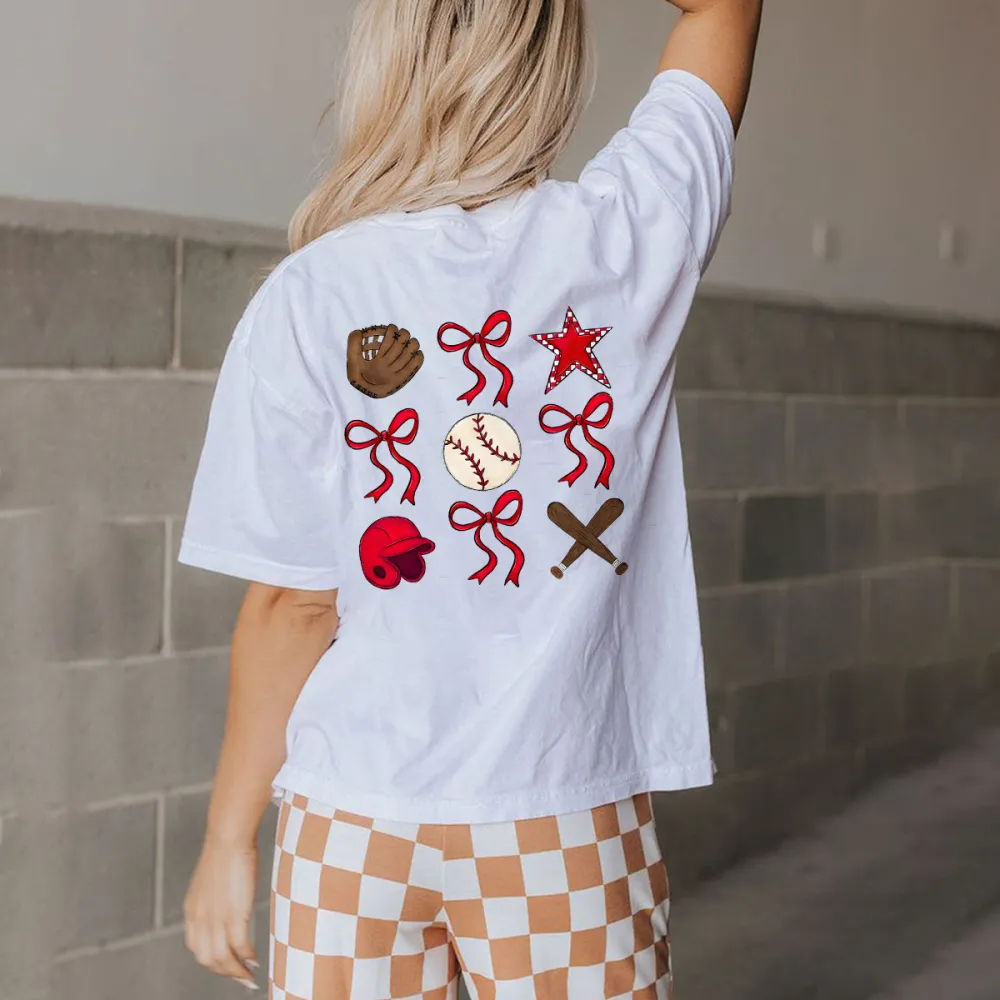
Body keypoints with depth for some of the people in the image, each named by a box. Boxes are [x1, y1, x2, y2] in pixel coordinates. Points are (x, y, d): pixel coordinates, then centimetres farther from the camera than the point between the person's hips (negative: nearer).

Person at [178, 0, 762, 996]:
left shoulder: (307, 299, -10)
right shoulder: (627, 237, -7)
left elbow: (293, 605, -7)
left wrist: (229, 835, 4)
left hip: (353, 828, 0)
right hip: (568, 829, 1)